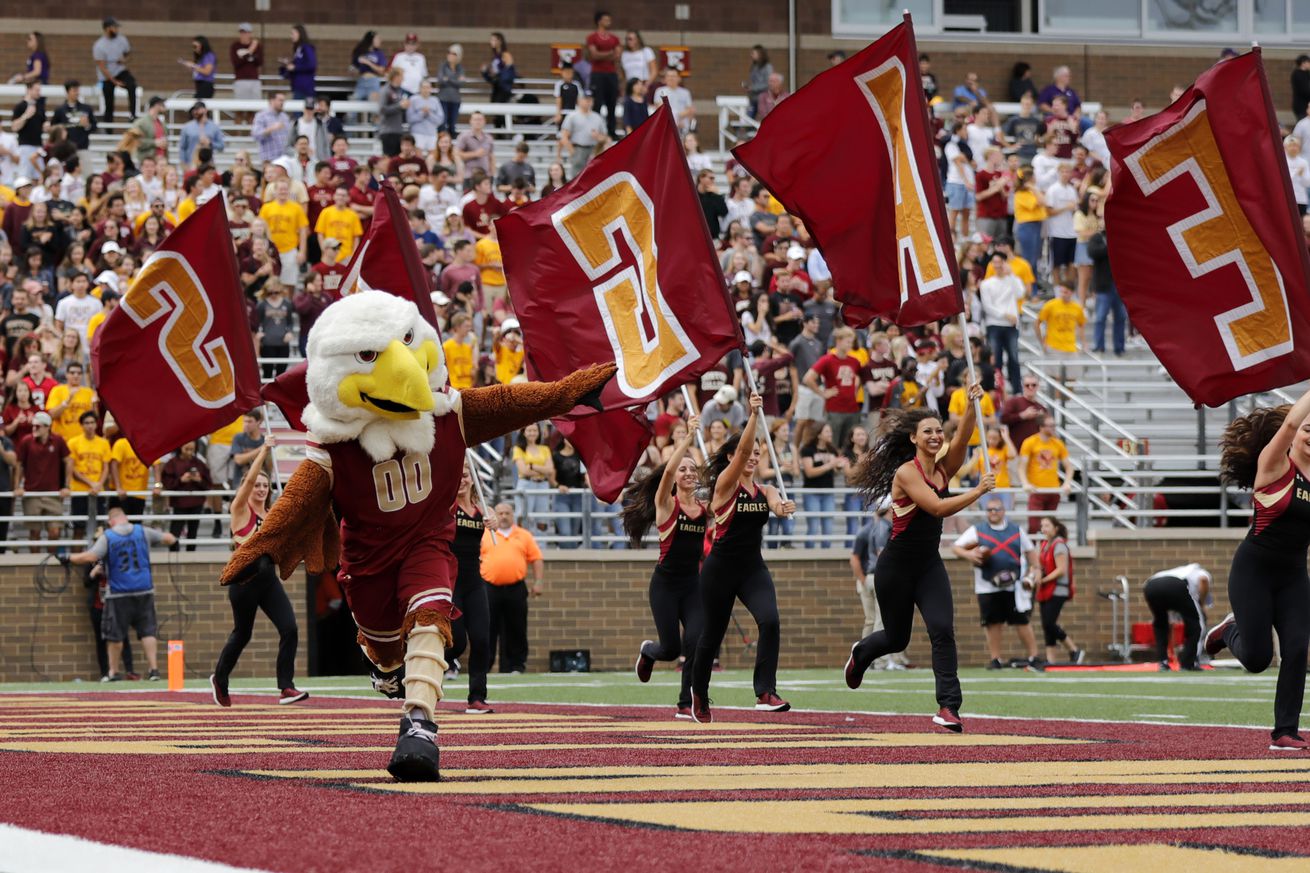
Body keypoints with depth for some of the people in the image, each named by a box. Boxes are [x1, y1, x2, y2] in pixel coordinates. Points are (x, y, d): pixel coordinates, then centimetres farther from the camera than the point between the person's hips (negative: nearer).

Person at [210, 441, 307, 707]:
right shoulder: (241, 509, -3)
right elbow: (249, 480, -19)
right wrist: (262, 453, -19)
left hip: (269, 580, 5)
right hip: (244, 579, -5)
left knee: (289, 628, -13)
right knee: (242, 634, 8)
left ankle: (286, 688, -11)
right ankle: (219, 680, 32)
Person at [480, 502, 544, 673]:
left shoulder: (524, 536, 12)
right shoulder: (484, 535, 9)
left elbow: (536, 560, 11)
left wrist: (538, 582, 1)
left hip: (516, 589, 1)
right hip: (490, 588, -1)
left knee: (516, 630, 3)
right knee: (488, 630, -2)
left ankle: (515, 666, 10)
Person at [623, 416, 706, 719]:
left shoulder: (706, 509, 6)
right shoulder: (666, 504, -7)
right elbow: (668, 470, -25)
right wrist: (687, 438, -28)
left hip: (693, 583, 3)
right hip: (666, 583, -3)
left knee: (696, 641, -15)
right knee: (671, 649, -1)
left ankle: (686, 703, -2)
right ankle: (648, 651, 37)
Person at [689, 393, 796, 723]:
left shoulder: (765, 491, 7)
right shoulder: (725, 485, -7)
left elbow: (777, 505, -15)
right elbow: (741, 451, -23)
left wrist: (783, 508, -39)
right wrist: (754, 415, -34)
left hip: (753, 568, 4)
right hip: (721, 568, -4)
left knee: (769, 621, -22)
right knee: (712, 634, 9)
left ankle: (766, 694, -24)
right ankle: (699, 694, 34)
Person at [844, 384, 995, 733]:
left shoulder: (944, 468, 1)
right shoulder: (906, 472, -17)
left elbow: (962, 439, -18)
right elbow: (938, 507, -29)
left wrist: (971, 405, -33)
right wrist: (977, 491, -36)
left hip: (929, 566, 4)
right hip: (896, 567, -4)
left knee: (942, 629, -16)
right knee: (897, 638, 13)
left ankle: (948, 707, -17)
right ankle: (860, 653, 48)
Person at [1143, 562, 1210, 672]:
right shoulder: (1203, 573, 32)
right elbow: (1203, 580, 4)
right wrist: (1202, 605, 16)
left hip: (1150, 587, 6)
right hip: (1176, 587, -6)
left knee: (1160, 624, 31)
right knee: (1196, 620, 16)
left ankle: (1162, 662, 21)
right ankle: (1188, 663, 13)